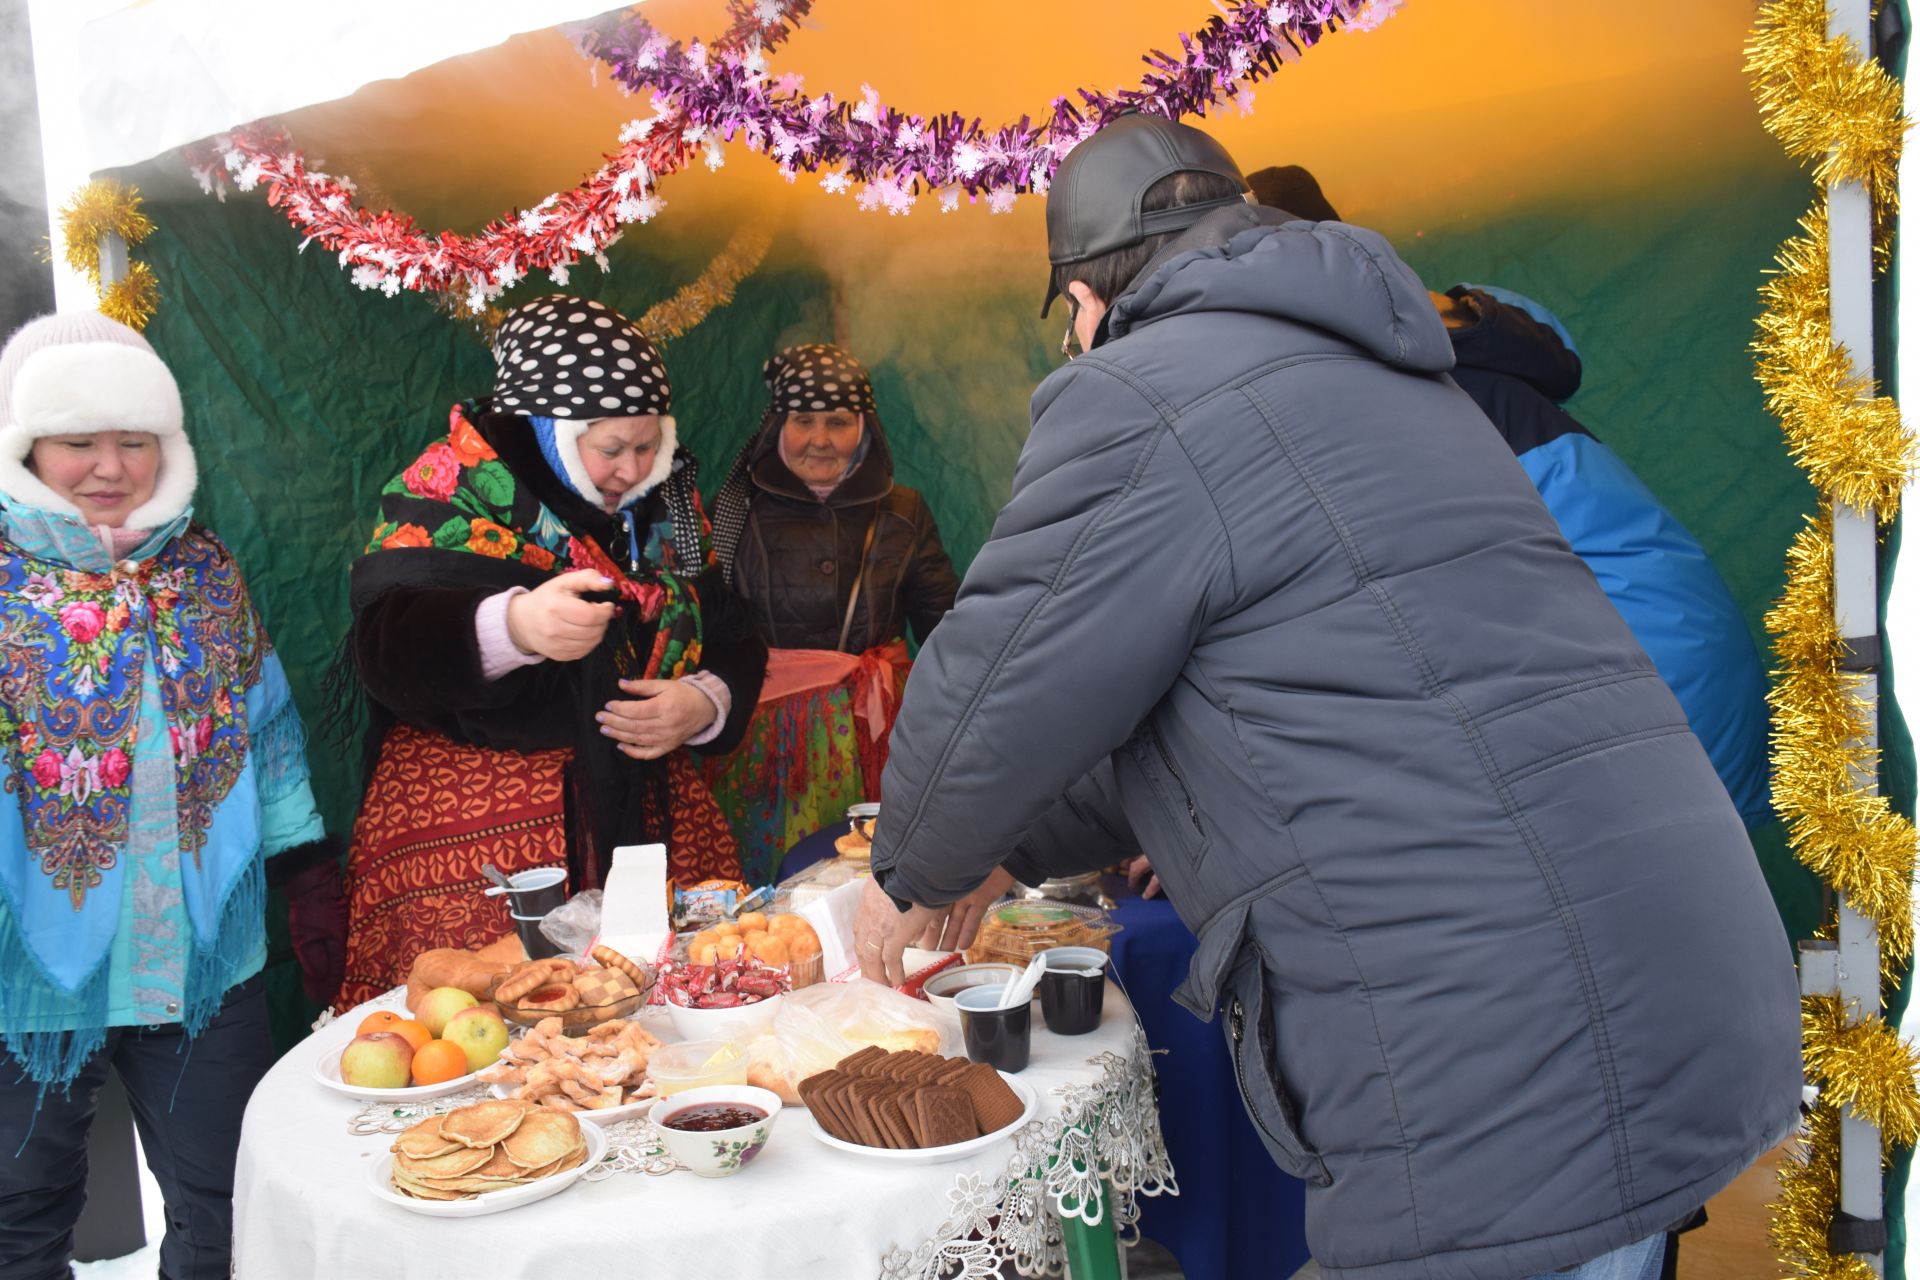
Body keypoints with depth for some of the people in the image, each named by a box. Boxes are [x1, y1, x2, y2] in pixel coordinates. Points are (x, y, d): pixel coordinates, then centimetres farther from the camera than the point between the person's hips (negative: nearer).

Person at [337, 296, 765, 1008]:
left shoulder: (665, 511, 13)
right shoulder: (452, 491, -4)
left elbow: (733, 644, 17)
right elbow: (387, 644, -18)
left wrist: (704, 703, -7)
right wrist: (512, 628, -38)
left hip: (645, 816, 5)